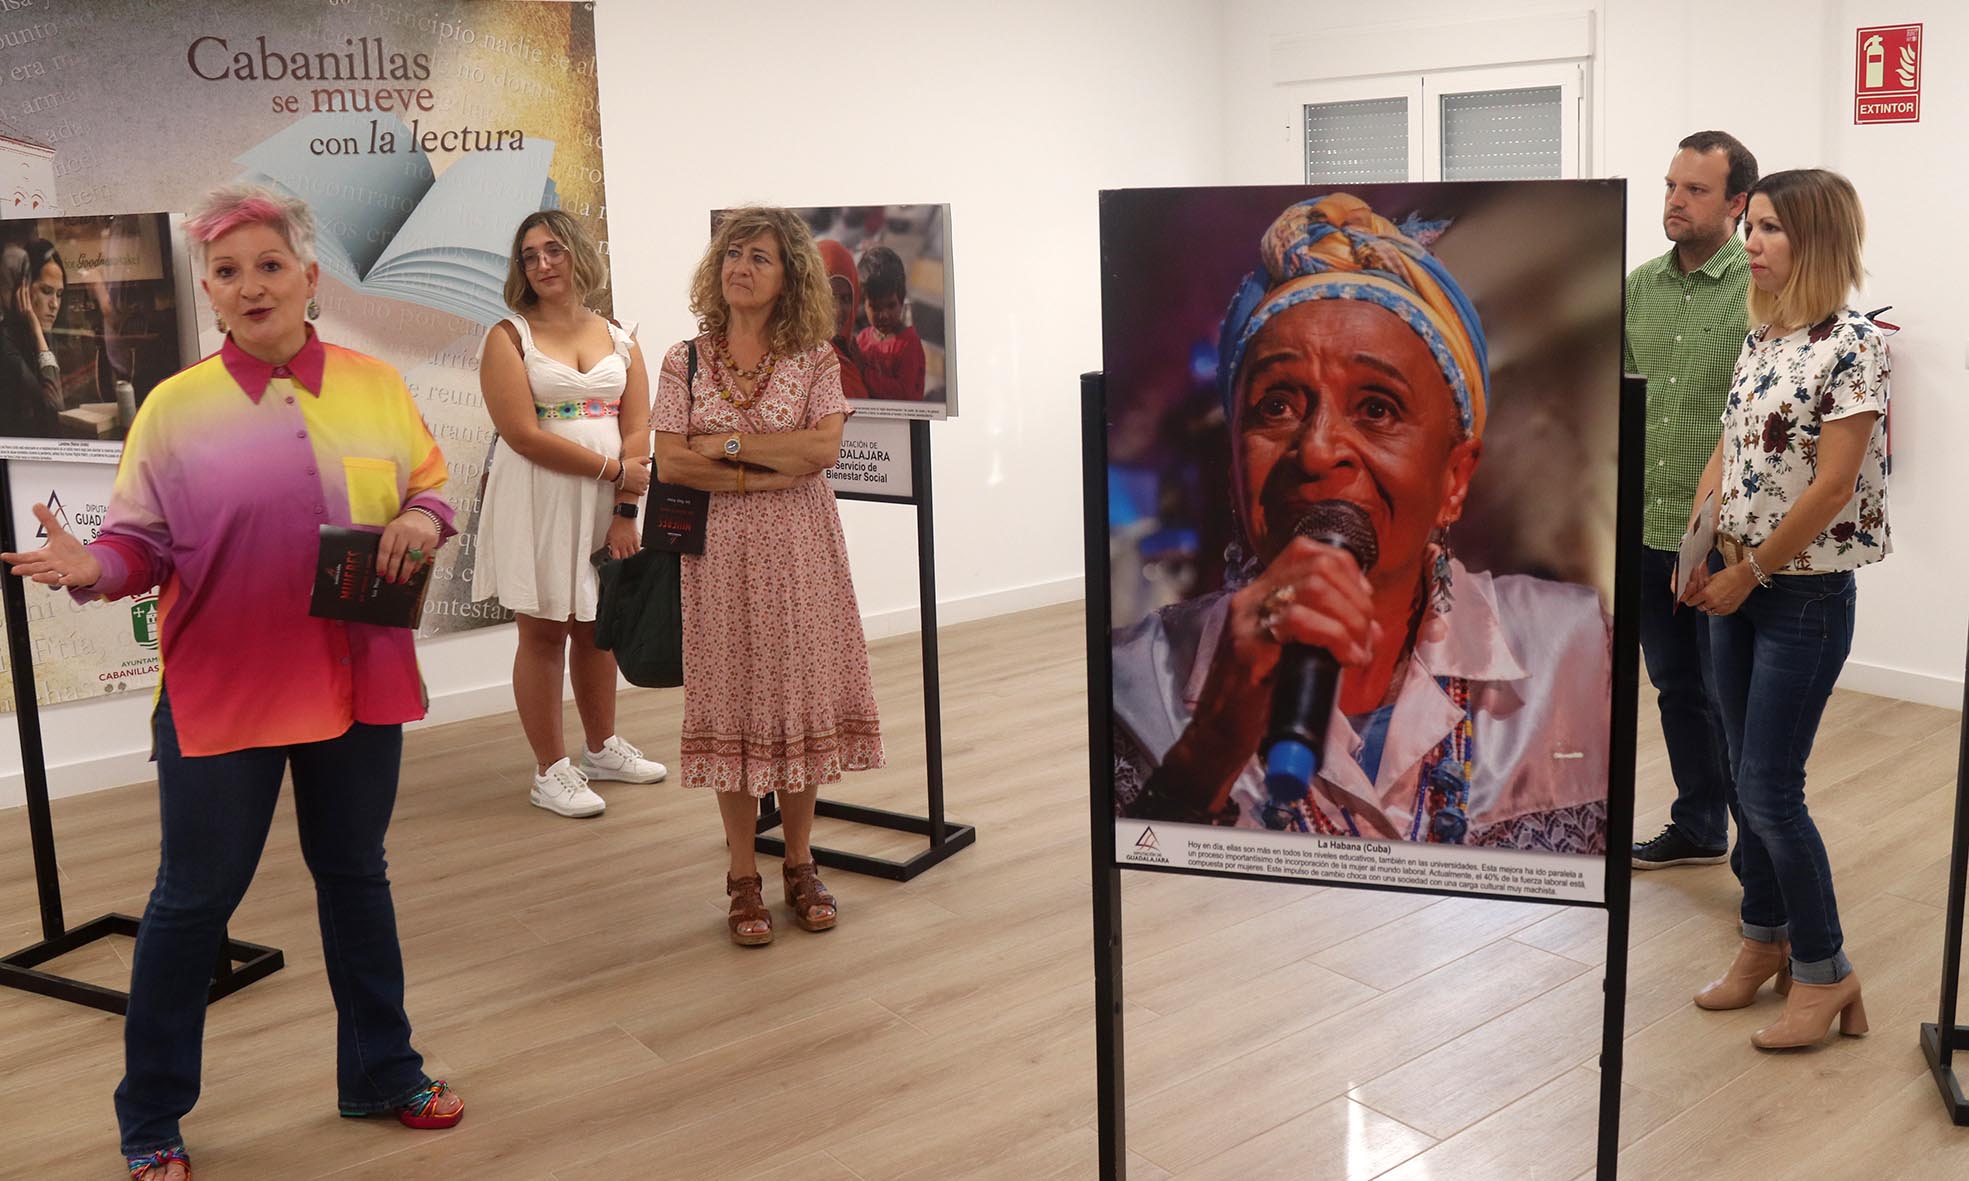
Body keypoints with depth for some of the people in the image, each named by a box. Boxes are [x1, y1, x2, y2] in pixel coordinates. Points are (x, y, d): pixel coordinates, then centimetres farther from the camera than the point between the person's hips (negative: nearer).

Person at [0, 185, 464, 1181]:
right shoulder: (176, 406, -4)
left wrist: (422, 521, -12)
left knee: (355, 874, 17)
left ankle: (380, 1073, 35)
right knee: (195, 897, 7)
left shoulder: (376, 387, 2)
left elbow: (432, 487, 10)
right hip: (221, 687, -2)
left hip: (357, 679, 3)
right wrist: (93, 568, -23)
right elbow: (144, 541, -3)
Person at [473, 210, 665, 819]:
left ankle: (602, 749, 29)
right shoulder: (509, 337, -2)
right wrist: (613, 470, -14)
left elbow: (637, 430, 3)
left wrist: (625, 510, -8)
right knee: (544, 631, 0)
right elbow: (524, 434, -13)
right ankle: (551, 771, 8)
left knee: (597, 626, 13)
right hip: (539, 502, -4)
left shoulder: (618, 337, 10)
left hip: (606, 505, 4)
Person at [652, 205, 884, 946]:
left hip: (799, 550, 0)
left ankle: (800, 867, 21)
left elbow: (823, 447, -12)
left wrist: (726, 443, -12)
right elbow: (668, 463, -5)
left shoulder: (815, 358, 2)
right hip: (720, 551, 0)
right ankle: (743, 879, 15)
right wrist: (758, 477, -13)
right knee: (732, 700, 4)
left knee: (799, 694, 5)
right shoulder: (685, 362, 4)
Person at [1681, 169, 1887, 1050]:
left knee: (1769, 791, -4)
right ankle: (1765, 943, 29)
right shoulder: (1758, 338, 9)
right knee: (1748, 780, 14)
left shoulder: (1853, 344, -14)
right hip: (1736, 589, 7)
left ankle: (1824, 972, 14)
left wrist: (1751, 571, -12)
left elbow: (1832, 486, -17)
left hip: (1806, 595, -7)